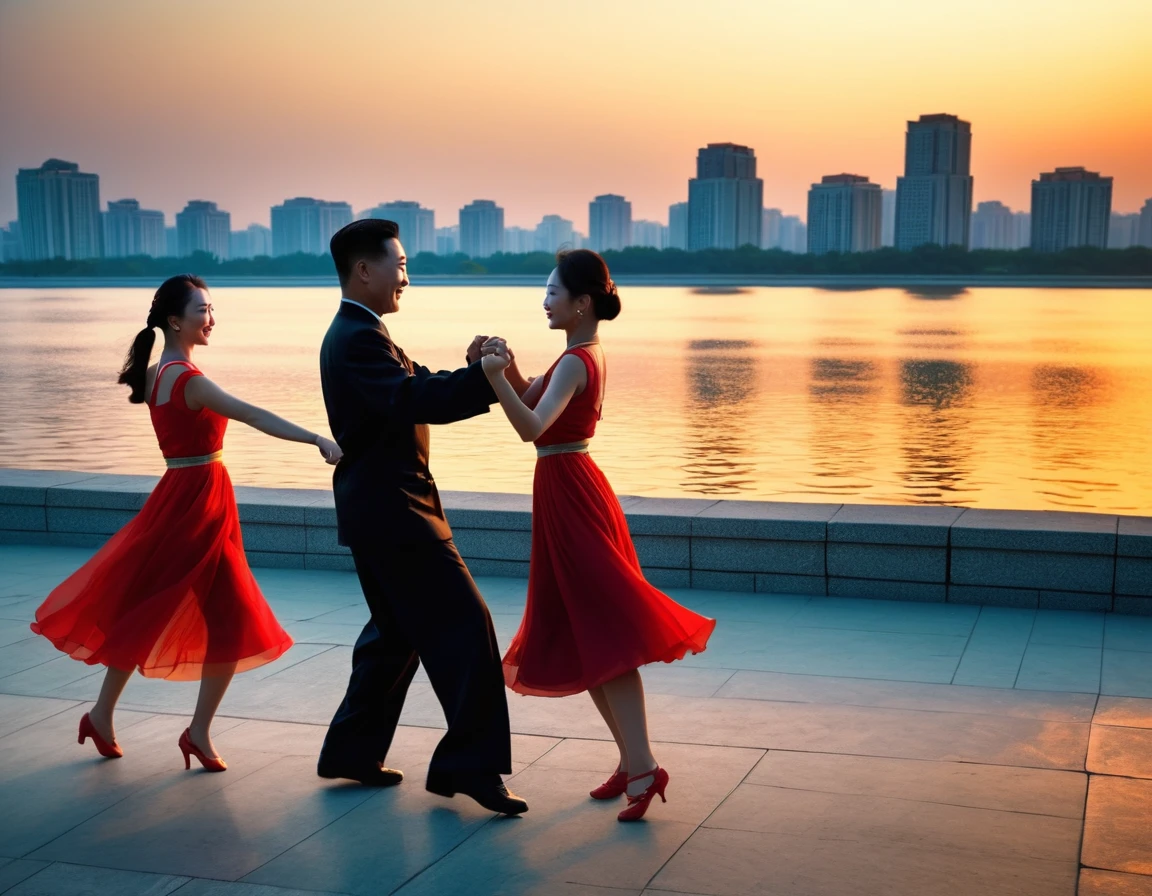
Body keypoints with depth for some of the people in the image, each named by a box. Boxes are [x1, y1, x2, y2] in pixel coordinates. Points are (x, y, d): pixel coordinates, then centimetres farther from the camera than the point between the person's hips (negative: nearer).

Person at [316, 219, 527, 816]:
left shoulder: (358, 332, 17)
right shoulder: (359, 338, -17)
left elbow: (419, 389, 12)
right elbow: (414, 400, -31)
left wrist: (471, 372, -5)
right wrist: (482, 375, -30)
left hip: (378, 506, 11)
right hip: (391, 508, -11)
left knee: (397, 630, 20)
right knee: (464, 624, -9)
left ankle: (352, 750, 28)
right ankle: (470, 763, -6)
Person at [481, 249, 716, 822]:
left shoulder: (575, 362, -17)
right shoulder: (590, 354, 12)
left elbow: (531, 426, -30)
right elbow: (533, 399, 16)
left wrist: (495, 378, -39)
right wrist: (509, 370, -2)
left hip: (568, 494, -10)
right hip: (570, 490, 10)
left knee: (599, 634, -10)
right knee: (583, 635, 12)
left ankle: (643, 766, -10)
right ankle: (632, 761, 16)